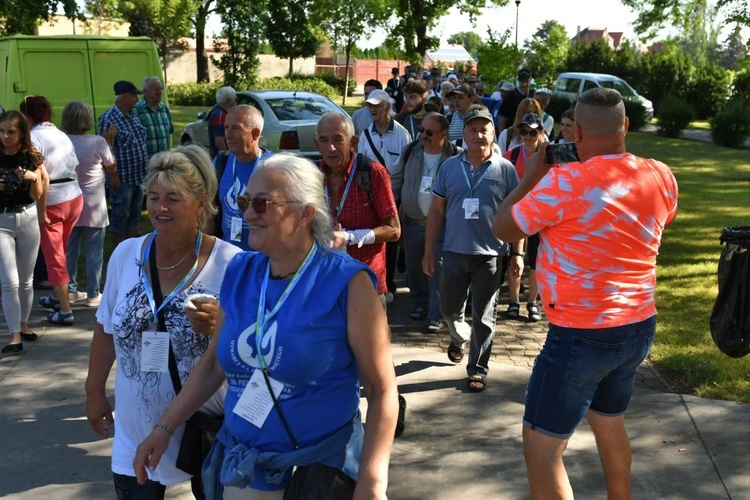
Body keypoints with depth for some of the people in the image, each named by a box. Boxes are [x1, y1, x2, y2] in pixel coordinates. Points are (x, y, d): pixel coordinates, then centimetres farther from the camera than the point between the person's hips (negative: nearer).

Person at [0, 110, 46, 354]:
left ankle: (24, 324, 31)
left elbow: (37, 195, -1)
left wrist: (34, 177, -19)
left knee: (26, 280, 12)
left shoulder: (32, 158, -2)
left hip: (28, 219, 2)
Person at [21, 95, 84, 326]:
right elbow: (75, 169, 7)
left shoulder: (34, 139, -13)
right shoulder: (62, 136, 8)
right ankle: (59, 296, 35)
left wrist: (41, 211, -15)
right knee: (60, 252, 22)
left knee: (54, 257, 3)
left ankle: (65, 310, 6)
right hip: (75, 197, 7)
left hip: (52, 202, -7)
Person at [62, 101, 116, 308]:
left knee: (69, 250, 16)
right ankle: (93, 294, 9)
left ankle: (70, 290, 23)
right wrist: (108, 143, 6)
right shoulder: (98, 142, -15)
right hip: (94, 207, -3)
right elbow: (111, 168, -2)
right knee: (94, 252, 6)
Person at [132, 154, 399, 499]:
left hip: (323, 470, -4)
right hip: (244, 467, 4)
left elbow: (381, 389, -14)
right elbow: (215, 364, 11)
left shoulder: (346, 283, -16)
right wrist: (164, 427, 9)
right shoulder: (239, 274, 0)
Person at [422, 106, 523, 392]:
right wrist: (429, 252, 4)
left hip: (490, 256, -2)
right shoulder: (450, 167, 3)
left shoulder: (505, 169, -2)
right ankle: (459, 337, 47)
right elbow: (436, 211, 6)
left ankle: (477, 370, 17)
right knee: (449, 309, 15)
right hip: (454, 253, 2)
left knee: (483, 317, 4)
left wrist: (516, 253, -2)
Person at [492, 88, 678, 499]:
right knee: (609, 421, 29)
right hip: (640, 327, 7)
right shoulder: (661, 177, -3)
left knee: (541, 446, 5)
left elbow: (502, 229, -9)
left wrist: (532, 174, 5)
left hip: (582, 336, -7)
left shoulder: (565, 182, -22)